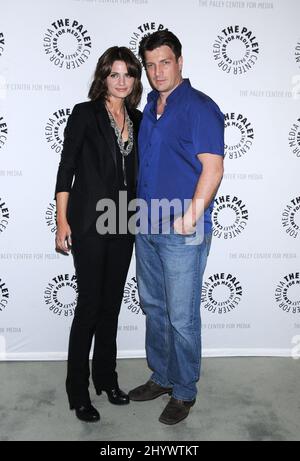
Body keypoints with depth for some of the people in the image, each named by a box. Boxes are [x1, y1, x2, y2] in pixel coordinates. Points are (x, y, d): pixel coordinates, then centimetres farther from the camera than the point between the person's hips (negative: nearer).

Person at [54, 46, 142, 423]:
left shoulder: (137, 119, 12)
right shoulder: (85, 114, -3)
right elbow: (66, 169, -6)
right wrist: (62, 222, -11)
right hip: (89, 222, -5)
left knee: (112, 302, 12)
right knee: (90, 303, -1)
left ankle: (106, 377, 29)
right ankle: (78, 391, 15)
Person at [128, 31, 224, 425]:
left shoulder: (200, 107, -9)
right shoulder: (150, 107, 15)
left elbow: (213, 167, -16)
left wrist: (190, 217, -20)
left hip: (182, 233, -8)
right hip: (147, 228, 8)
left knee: (182, 317, 3)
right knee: (154, 308, 17)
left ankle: (184, 392, 22)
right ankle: (161, 378, 35)